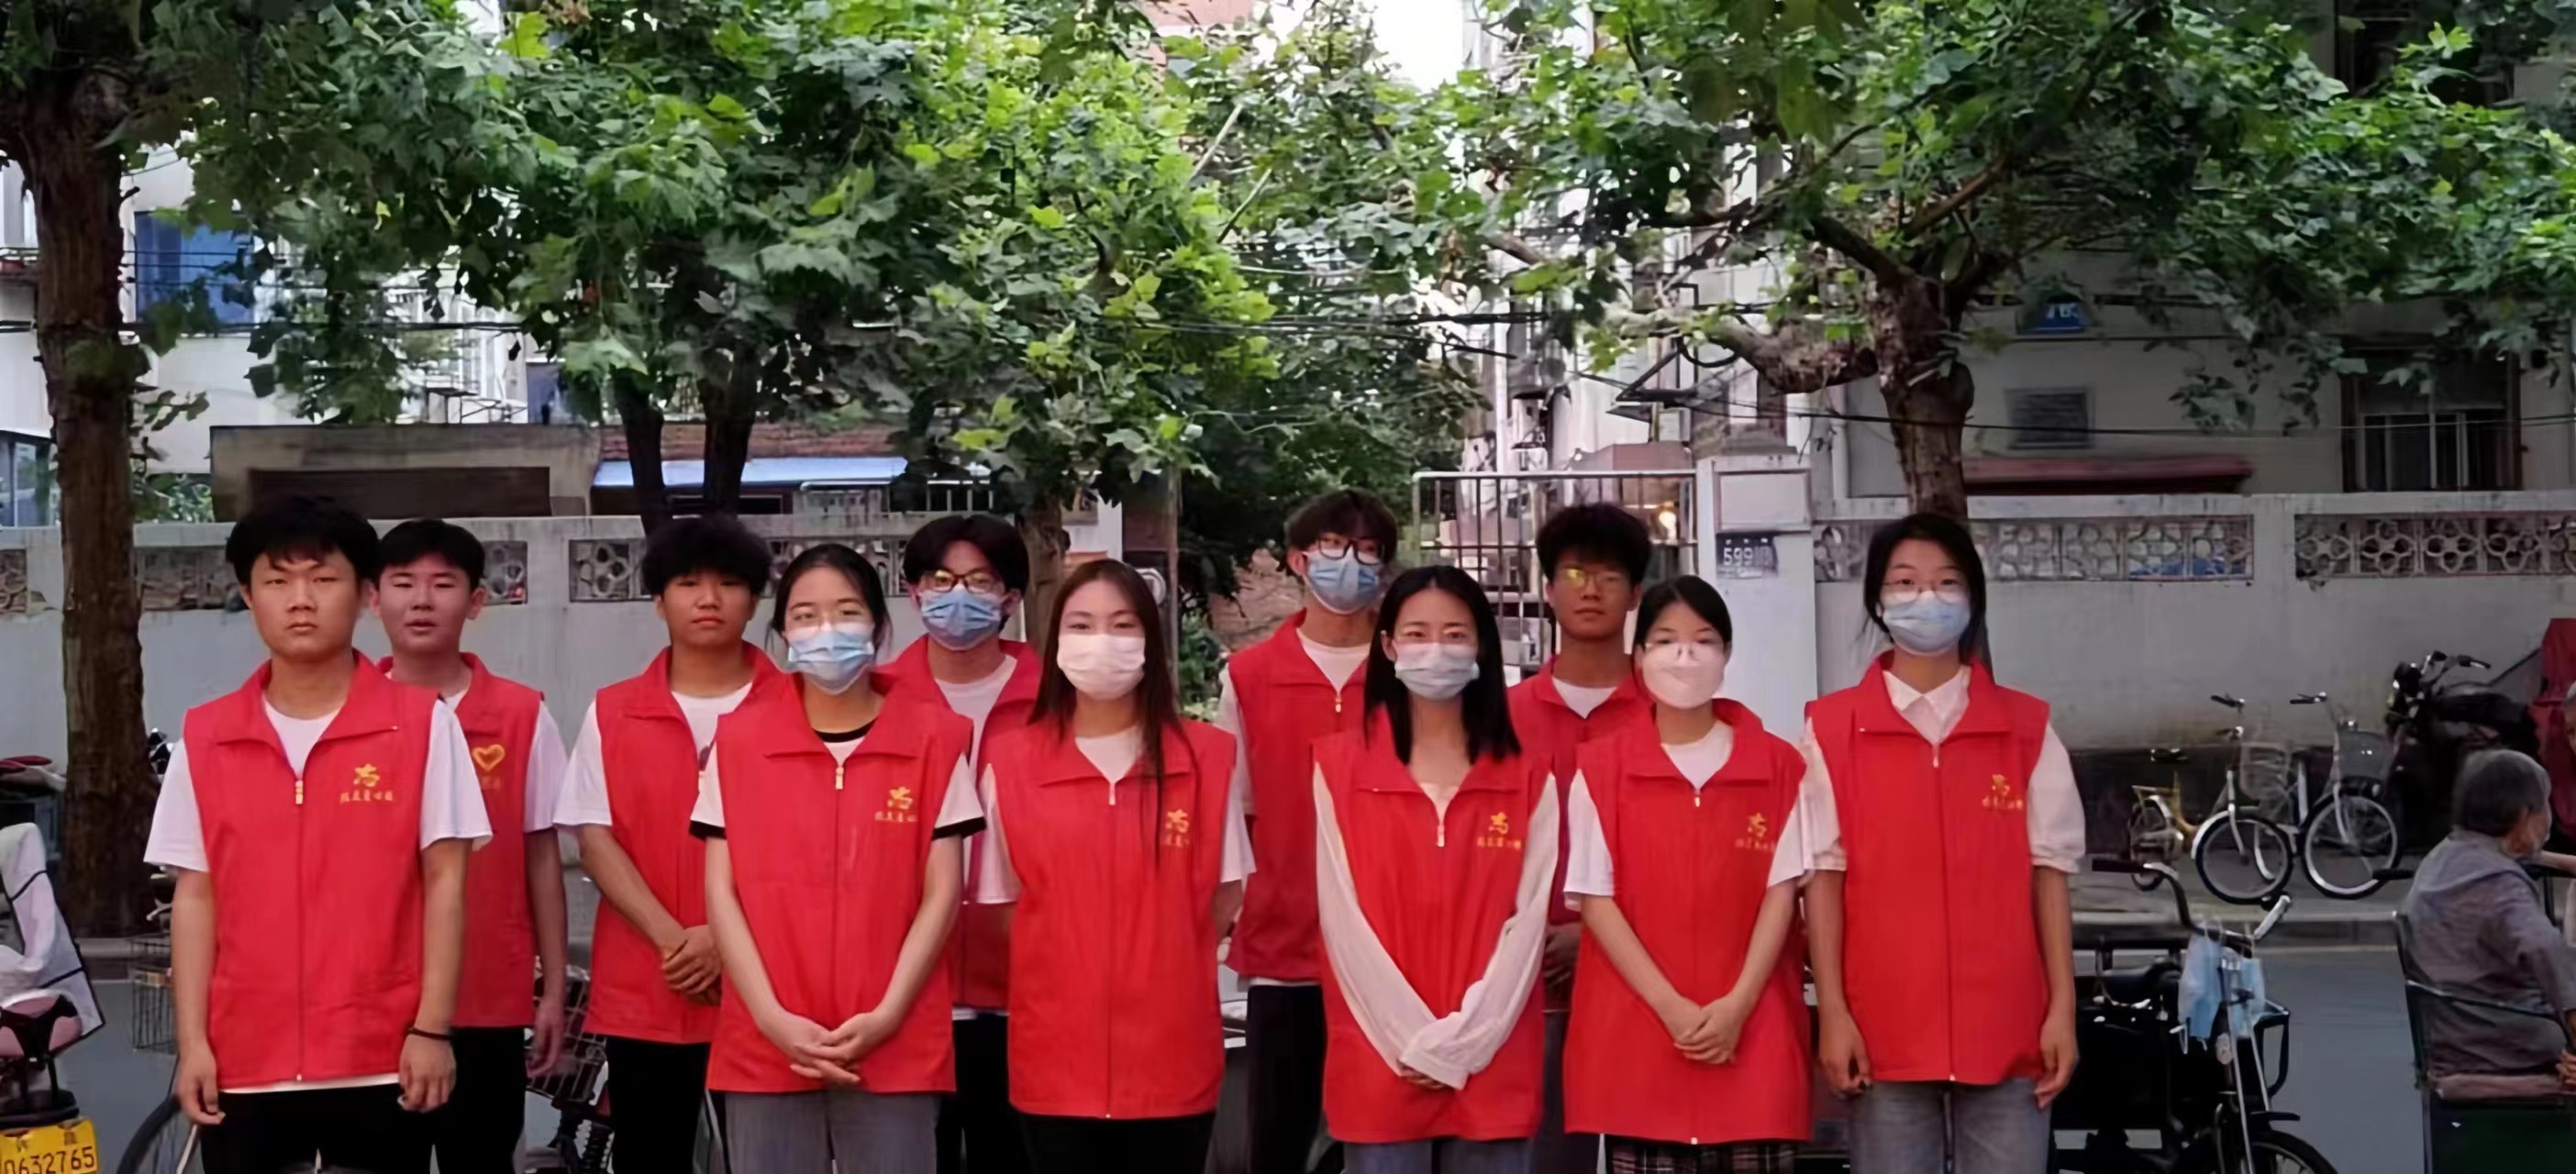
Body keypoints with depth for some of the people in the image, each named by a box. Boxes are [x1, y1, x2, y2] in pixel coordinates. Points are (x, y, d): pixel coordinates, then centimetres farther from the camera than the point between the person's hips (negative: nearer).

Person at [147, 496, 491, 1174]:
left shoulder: (423, 724, -2)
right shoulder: (204, 738, 5)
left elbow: (444, 881, -3)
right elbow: (196, 896, 6)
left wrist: (432, 1027, -7)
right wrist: (192, 1041, 1)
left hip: (381, 1057, -2)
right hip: (247, 1060, 2)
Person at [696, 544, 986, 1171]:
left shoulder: (931, 738, 3)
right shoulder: (739, 739, 5)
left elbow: (941, 892, 1)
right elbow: (721, 891, 2)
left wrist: (886, 1014, -9)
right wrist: (772, 1017, -8)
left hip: (896, 1048, -1)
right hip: (765, 1048, 1)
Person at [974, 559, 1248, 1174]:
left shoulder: (1206, 757, -1)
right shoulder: (1010, 763, -2)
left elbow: (1226, 892, 5)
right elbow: (1002, 900, 6)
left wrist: (1162, 968, 0)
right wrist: (1069, 968, 1)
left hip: (1173, 1059, 0)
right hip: (1057, 1059, 0)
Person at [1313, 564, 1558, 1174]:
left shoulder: (1527, 777, 6)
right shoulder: (1340, 767, 1)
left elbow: (1527, 922, 0)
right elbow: (1342, 920, -4)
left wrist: (1464, 1040, -10)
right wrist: (1416, 1041, -10)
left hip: (1493, 1067, 1)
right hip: (1382, 1065, -1)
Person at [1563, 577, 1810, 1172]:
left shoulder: (1779, 765, 6)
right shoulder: (1602, 767, 2)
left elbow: (1781, 893, 2)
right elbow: (1596, 898, -2)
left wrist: (1737, 1003, -11)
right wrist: (1670, 1005, -11)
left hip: (1753, 1028, 1)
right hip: (1637, 1029, -1)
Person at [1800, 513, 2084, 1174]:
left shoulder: (2027, 728, 7)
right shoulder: (1832, 729, 2)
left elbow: (2049, 874, 6)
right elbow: (1824, 877, 0)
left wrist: (2062, 1009, 1)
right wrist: (1832, 1012, -5)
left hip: (2007, 1028, 1)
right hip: (1884, 1030, -1)